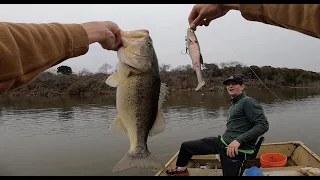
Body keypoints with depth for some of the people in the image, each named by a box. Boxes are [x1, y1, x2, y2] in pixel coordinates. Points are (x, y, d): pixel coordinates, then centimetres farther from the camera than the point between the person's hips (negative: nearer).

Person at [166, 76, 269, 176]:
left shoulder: (248, 101, -9)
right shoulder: (234, 104, 20)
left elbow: (263, 125, -20)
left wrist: (238, 140, -25)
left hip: (237, 149, -9)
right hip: (222, 142, 9)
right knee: (186, 146, 11)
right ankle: (181, 170, 34)